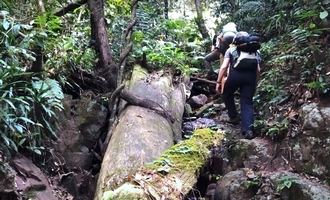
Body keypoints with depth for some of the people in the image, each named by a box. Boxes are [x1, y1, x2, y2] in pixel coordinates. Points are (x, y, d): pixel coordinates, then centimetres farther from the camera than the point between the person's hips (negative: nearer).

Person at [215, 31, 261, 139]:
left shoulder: (231, 50, 19)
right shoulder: (255, 51, 27)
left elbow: (224, 67, 7)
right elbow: (258, 70, 17)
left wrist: (218, 82, 11)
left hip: (235, 75, -2)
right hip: (251, 77, 2)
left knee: (227, 94, 26)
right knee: (247, 102, 5)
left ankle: (234, 117, 28)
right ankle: (248, 129, -10)